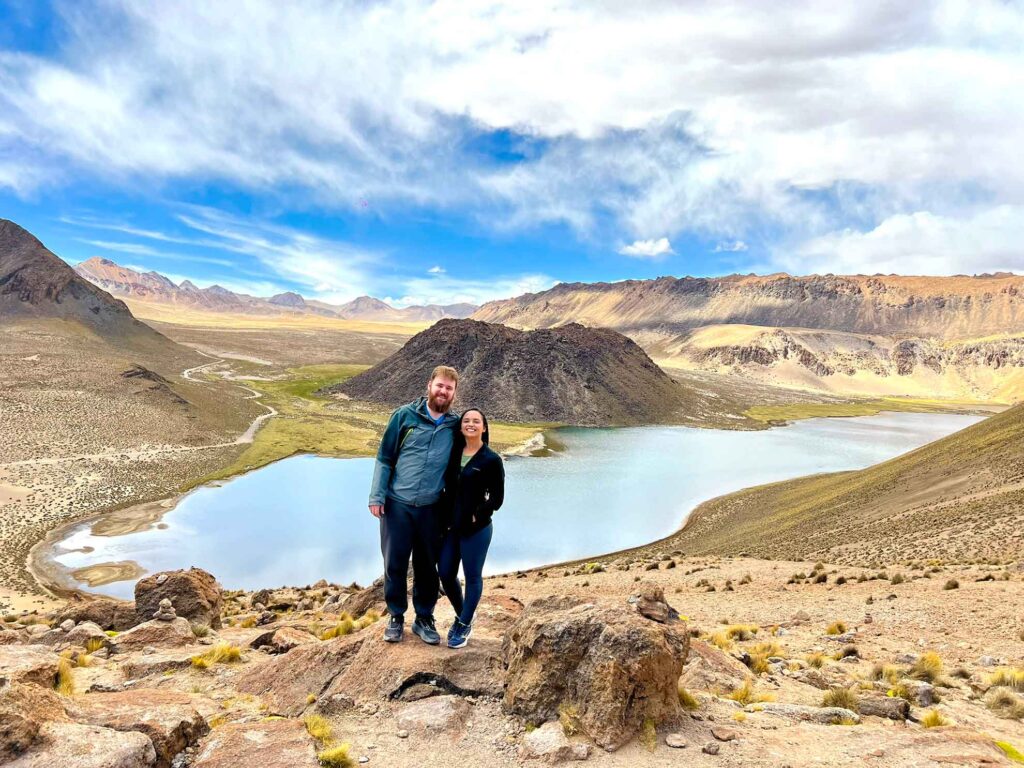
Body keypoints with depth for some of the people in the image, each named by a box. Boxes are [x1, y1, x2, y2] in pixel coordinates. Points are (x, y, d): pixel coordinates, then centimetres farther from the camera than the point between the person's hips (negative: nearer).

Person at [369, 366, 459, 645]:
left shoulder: (455, 426, 2)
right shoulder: (404, 416, -4)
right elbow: (384, 458, -2)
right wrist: (376, 496, -7)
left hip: (431, 509, 2)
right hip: (396, 504, -1)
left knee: (427, 567, 11)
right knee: (395, 564, 7)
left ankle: (424, 619, 28)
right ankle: (395, 617, 26)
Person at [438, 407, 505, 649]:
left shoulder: (491, 460, -9)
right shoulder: (454, 453, 5)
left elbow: (497, 499, -8)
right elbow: (447, 487, 11)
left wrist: (477, 515, -12)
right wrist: (445, 516, 1)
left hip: (476, 528, -5)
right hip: (451, 526, 5)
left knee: (472, 577, 7)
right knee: (445, 573, 12)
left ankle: (465, 624, 25)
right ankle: (461, 615, 36)